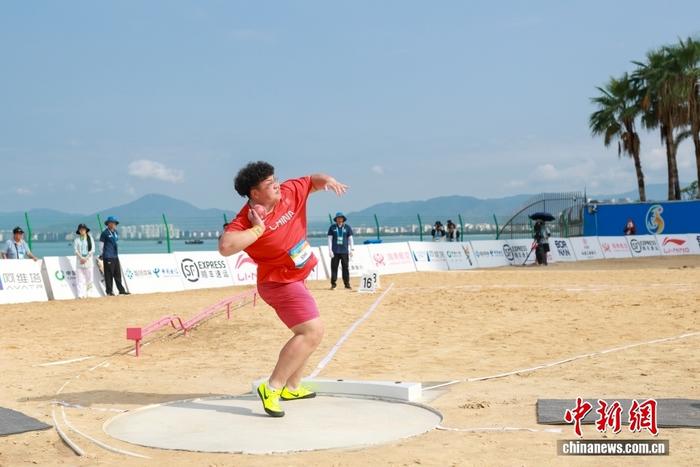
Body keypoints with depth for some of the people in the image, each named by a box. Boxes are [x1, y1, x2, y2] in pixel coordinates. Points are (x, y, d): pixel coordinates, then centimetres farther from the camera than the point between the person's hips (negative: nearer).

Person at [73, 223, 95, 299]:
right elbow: (75, 250, 1)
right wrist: (81, 258, -12)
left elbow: (92, 250, -1)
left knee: (89, 277, -2)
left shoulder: (90, 238, 5)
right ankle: (81, 294, -7)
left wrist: (86, 258, -10)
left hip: (88, 259, 0)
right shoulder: (77, 239, 7)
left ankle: (86, 292, 22)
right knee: (80, 278, -5)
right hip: (79, 259, 0)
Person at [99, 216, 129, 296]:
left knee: (118, 274, 8)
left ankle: (121, 290, 11)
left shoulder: (115, 233, 15)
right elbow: (101, 245, -2)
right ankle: (109, 291, 2)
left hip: (115, 256, 7)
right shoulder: (105, 233, -6)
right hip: (108, 257, -7)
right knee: (109, 274, -3)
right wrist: (102, 255, 2)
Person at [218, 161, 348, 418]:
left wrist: (327, 180, -12)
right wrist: (258, 229, -36)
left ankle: (292, 387, 37)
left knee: (307, 332, 23)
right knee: (313, 331, -22)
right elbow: (225, 246, -43)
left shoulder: (289, 192, -6)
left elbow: (312, 180, 10)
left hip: (295, 280, 9)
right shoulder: (246, 220, -26)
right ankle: (272, 388, -20)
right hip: (280, 283, -9)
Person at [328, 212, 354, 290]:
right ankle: (333, 283, 4)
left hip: (344, 251, 0)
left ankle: (347, 283, 7)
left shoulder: (347, 227, 7)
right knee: (334, 267, -2)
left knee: (346, 267, 0)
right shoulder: (332, 227, 6)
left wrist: (351, 250, 3)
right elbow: (329, 239, 5)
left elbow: (350, 239, 10)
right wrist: (330, 250, -3)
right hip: (335, 251, 0)